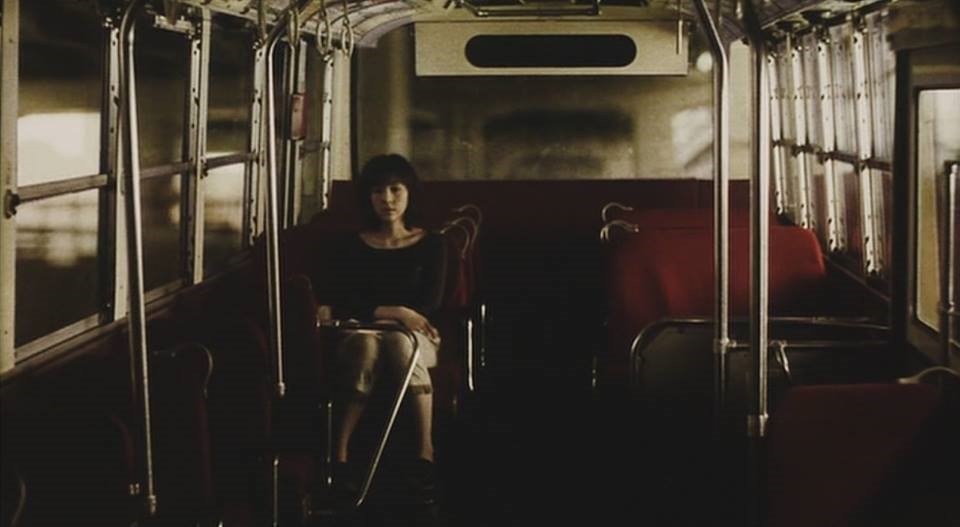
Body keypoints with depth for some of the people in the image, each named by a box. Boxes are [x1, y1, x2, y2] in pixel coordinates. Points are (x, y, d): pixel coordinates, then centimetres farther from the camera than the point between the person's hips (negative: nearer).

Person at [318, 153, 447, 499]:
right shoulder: (354, 246, 7)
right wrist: (396, 313, -18)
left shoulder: (430, 244, 5)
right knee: (368, 345, -37)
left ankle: (425, 452, -42)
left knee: (399, 341, -38)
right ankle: (340, 452, -44)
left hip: (412, 335, 0)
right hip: (362, 333, 1)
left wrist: (372, 311, -11)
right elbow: (347, 302, -4)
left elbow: (430, 304, -4)